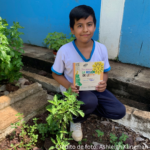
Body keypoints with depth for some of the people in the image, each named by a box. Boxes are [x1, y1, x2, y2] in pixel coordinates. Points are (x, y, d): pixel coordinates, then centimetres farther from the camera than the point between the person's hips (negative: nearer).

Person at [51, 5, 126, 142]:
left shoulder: (101, 49, -13)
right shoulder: (64, 51, -20)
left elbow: (105, 71, 2)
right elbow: (56, 74, -6)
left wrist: (103, 83, -21)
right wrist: (68, 86, -25)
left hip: (94, 89, 4)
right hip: (73, 90, -4)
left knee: (119, 111, -6)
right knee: (90, 101, -36)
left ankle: (85, 109, 12)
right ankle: (76, 119, 0)